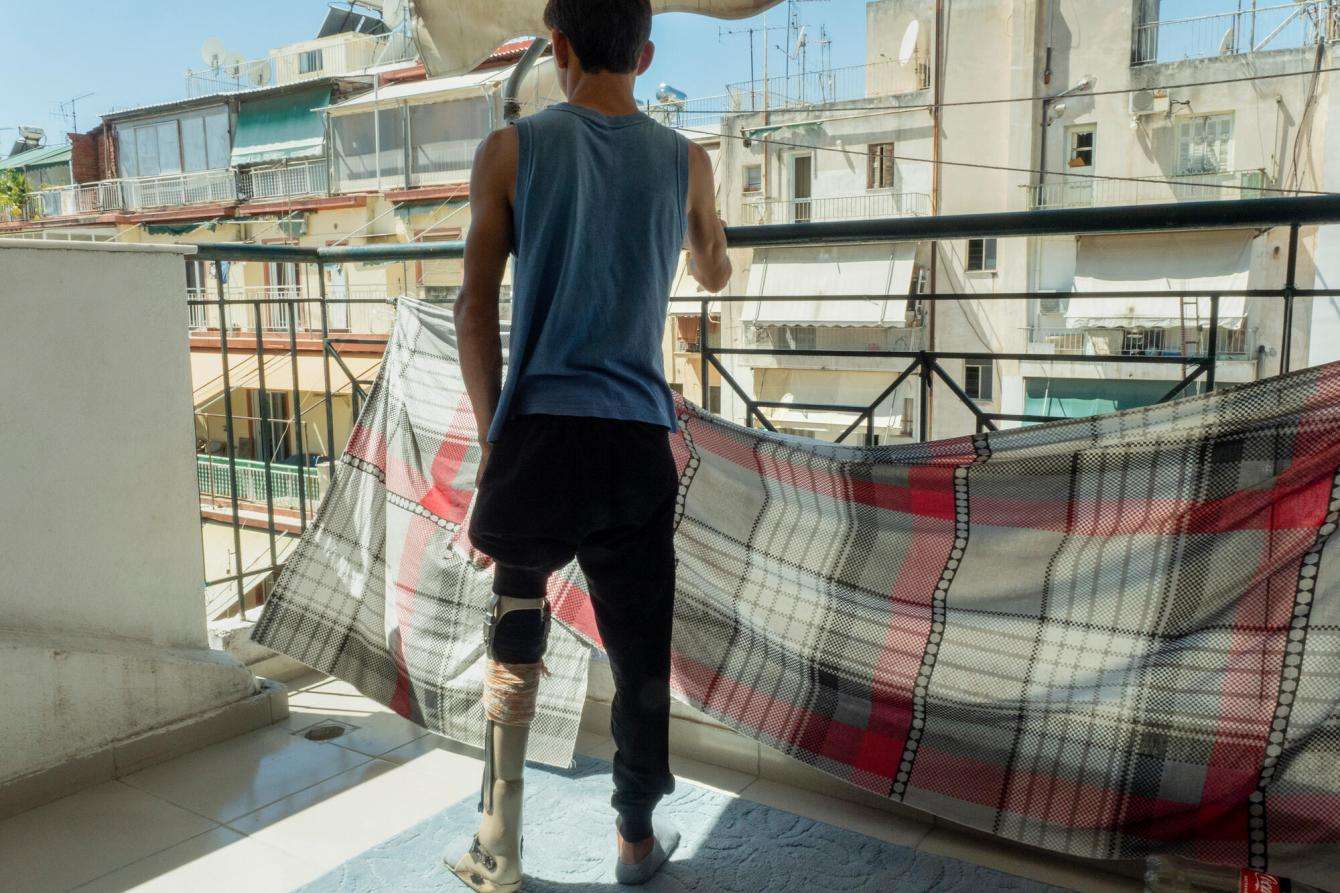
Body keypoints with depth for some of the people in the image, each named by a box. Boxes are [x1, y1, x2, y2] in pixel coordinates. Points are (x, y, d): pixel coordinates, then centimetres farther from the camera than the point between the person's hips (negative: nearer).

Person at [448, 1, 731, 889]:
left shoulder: (513, 150, 3)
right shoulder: (684, 161, 9)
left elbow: (476, 310, 0)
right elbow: (716, 275, 27)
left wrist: (493, 435, 8)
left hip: (539, 432, -1)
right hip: (639, 440, 1)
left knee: (515, 642, 13)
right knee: (642, 652, 12)